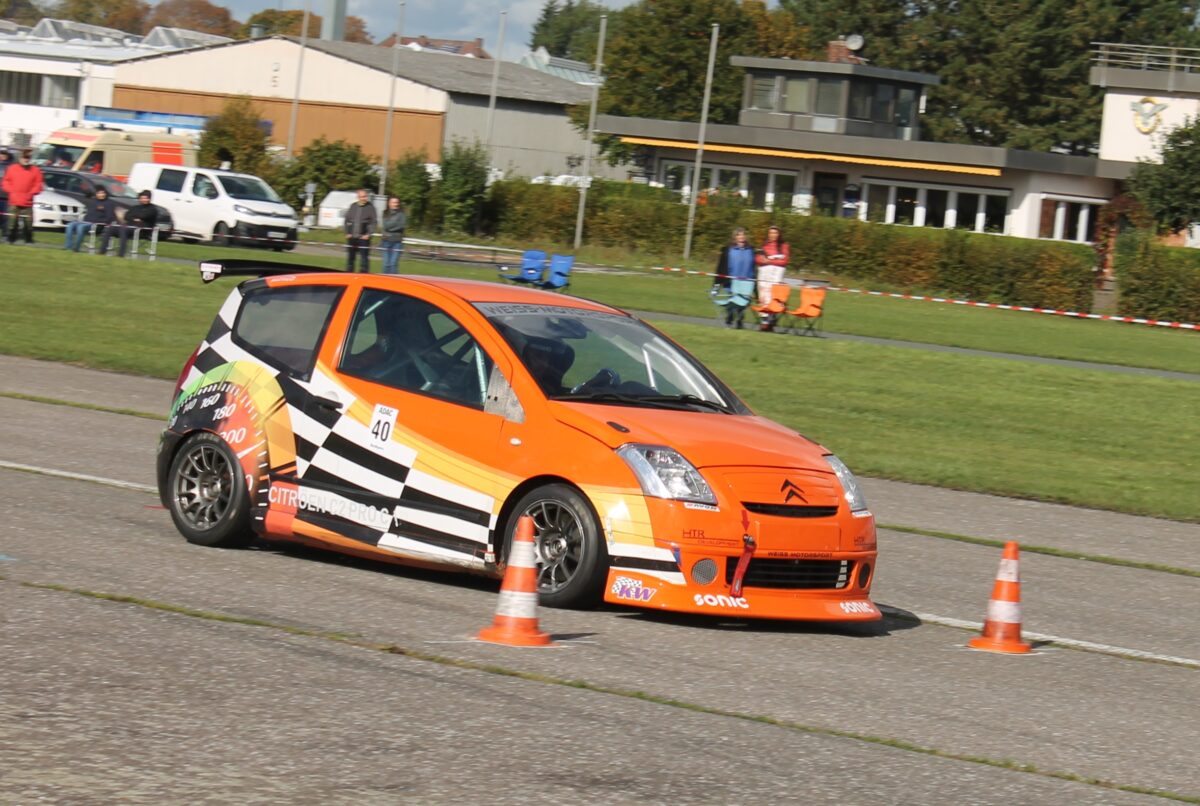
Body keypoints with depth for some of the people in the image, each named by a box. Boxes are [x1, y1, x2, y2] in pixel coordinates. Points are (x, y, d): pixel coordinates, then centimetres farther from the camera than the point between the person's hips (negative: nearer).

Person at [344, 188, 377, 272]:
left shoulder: (370, 207, -2)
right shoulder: (353, 206, 9)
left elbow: (373, 222, -6)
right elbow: (347, 220, 12)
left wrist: (368, 234, -15)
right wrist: (347, 233, 2)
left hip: (363, 238, -5)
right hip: (351, 237, 5)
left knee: (364, 260, -7)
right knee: (350, 258, 11)